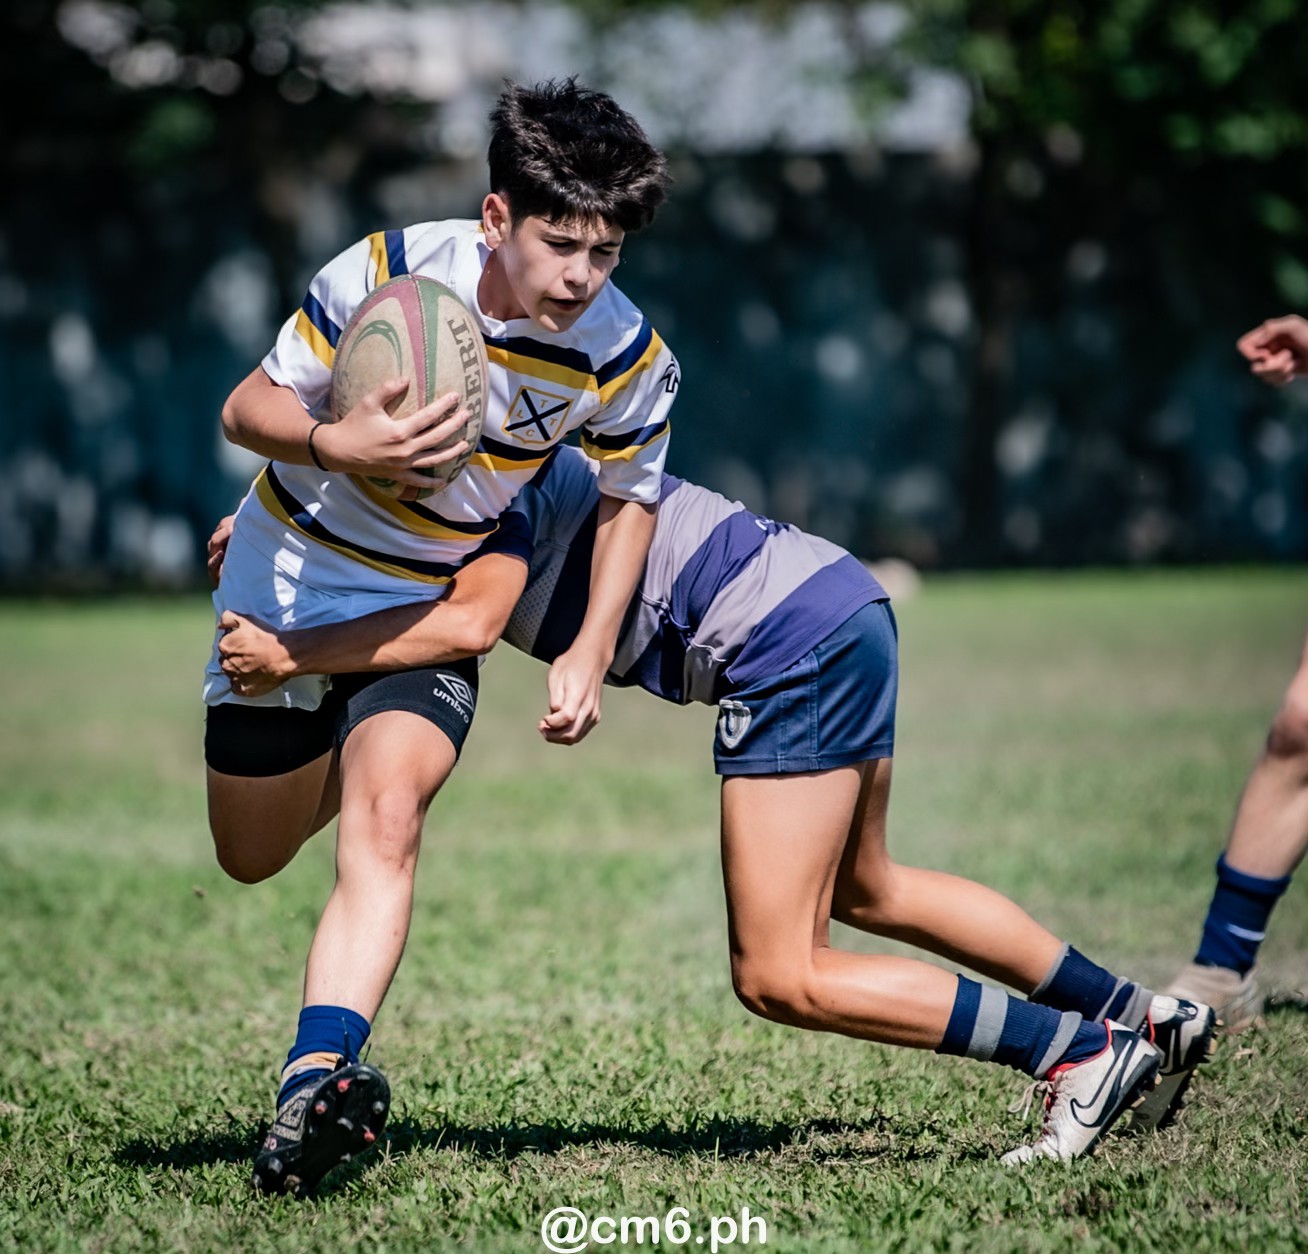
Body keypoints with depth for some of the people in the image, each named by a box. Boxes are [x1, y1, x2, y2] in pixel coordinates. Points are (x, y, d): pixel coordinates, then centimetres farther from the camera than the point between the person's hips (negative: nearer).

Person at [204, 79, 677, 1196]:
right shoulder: (388, 272, -24)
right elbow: (249, 408, -14)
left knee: (384, 820, -27)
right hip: (291, 574, 1)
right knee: (251, 857, 13)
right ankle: (333, 752, 48)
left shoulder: (628, 359, -19)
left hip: (431, 607, 0)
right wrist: (336, 445, -36)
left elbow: (629, 499, 1)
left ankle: (317, 1078, -39)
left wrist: (590, 656, -8)